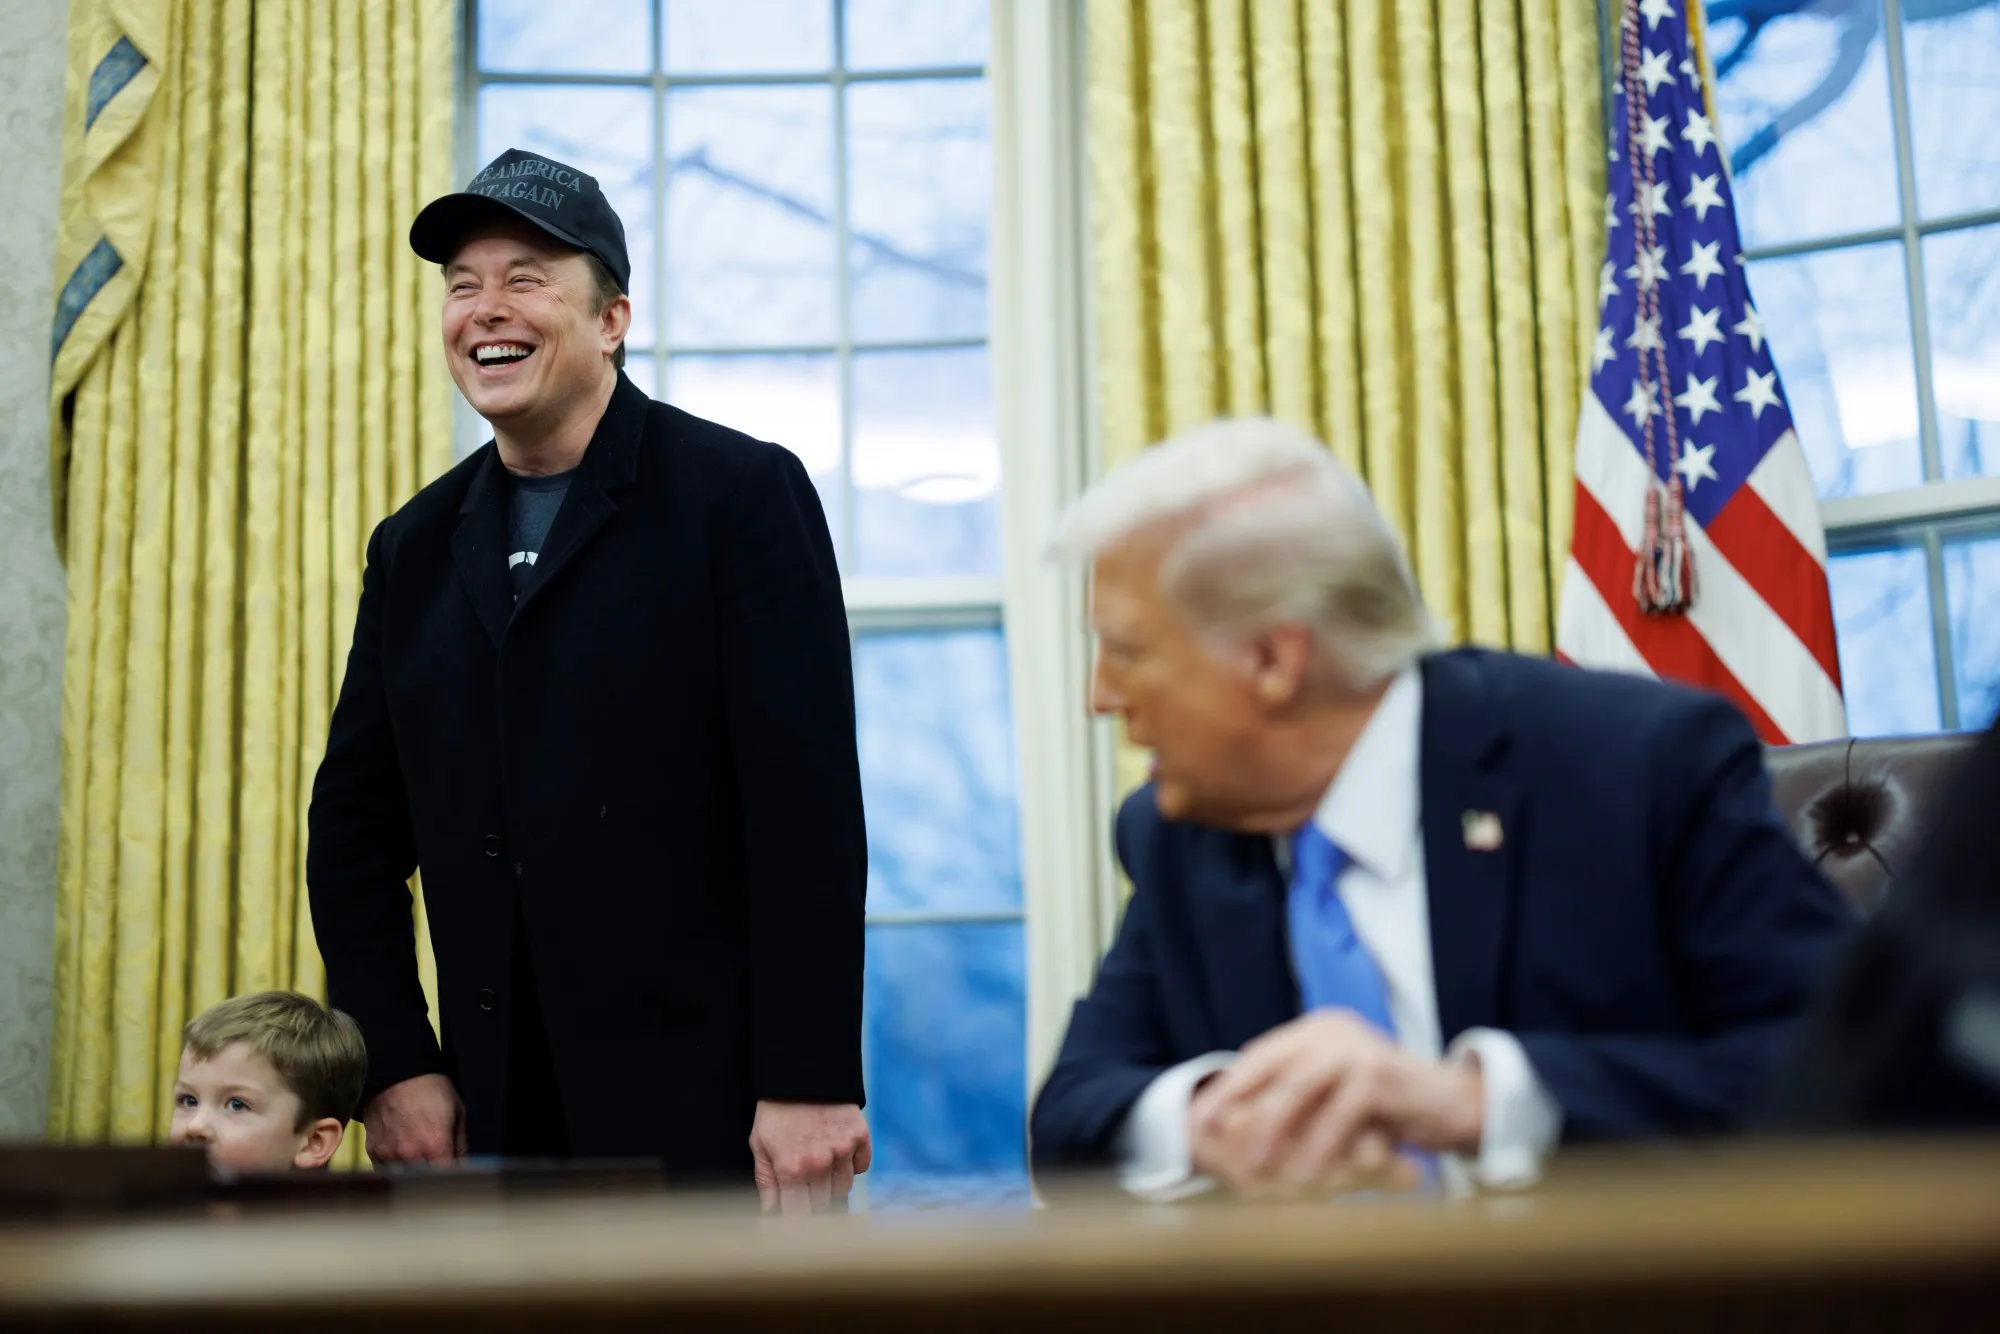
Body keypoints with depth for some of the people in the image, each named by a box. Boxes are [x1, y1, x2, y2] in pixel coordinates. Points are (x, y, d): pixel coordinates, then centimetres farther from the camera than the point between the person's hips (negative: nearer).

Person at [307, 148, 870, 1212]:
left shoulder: (743, 494, -3)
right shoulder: (416, 549, 13)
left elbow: (812, 811, -10)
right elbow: (354, 827, 16)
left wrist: (811, 1084, -15)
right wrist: (395, 1065, 5)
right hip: (502, 1121, 5)